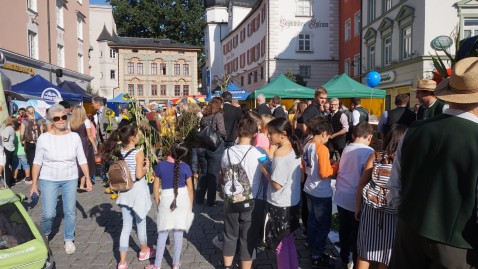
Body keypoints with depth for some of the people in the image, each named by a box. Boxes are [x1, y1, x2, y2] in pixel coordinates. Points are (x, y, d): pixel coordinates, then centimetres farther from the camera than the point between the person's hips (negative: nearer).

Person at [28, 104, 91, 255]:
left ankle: (69, 240, 28)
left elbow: (82, 160, -1)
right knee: (48, 214, -2)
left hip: (70, 179, 2)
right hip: (48, 180, -1)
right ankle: (44, 236, 30)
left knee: (70, 212, 7)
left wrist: (88, 179, -3)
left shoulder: (74, 137, -6)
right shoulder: (43, 138, -10)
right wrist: (34, 183, -2)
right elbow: (37, 162, -3)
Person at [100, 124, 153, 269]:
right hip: (137, 190, -5)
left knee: (126, 226, 10)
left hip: (125, 191, 5)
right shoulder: (138, 153, -18)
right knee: (141, 222, 17)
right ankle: (144, 251, 39)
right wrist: (147, 166, -6)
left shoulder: (120, 151, 0)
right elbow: (139, 175, -23)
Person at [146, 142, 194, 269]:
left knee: (163, 233, 11)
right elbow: (190, 188, -5)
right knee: (178, 232, 9)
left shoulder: (160, 165, -7)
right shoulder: (185, 167, -9)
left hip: (166, 199, 0)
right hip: (182, 199, 0)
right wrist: (190, 206, 7)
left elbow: (156, 186, -2)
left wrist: (157, 202, 12)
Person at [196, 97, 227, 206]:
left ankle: (199, 199, 24)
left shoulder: (204, 116, 9)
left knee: (203, 172, 16)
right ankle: (211, 201, 10)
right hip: (215, 147, -6)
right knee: (213, 174, 3)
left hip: (202, 147, 6)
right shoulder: (218, 115, -8)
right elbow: (222, 132, -13)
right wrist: (225, 137, 5)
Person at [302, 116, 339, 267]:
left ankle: (312, 250, 32)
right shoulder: (322, 149, -22)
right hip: (322, 193, -8)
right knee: (324, 226, 6)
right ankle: (317, 256, 15)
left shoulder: (307, 146, 3)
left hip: (310, 190, 8)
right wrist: (336, 167, -8)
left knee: (312, 222, 19)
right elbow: (324, 173, -25)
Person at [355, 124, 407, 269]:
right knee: (385, 256, 13)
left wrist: (357, 207, 10)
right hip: (392, 214, -1)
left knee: (364, 252, 13)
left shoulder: (375, 156, -2)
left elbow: (362, 184, 0)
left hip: (370, 209, 2)